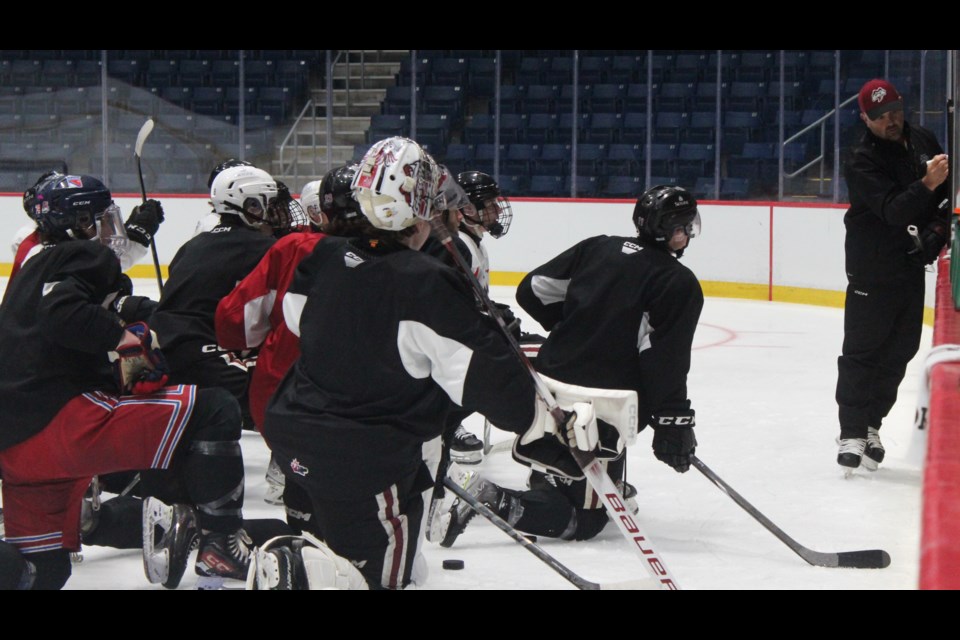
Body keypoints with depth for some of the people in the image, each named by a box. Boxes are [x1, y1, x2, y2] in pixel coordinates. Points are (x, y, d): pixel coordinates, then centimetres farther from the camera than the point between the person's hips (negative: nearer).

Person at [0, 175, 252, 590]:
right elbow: (62, 315, -21)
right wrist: (128, 338, -17)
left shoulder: (39, 265, 29)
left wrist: (121, 374, 19)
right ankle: (220, 542, -13)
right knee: (213, 412, -9)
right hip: (62, 420, -10)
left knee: (43, 571, 20)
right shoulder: (86, 256, 1)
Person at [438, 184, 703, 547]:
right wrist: (674, 421, -10)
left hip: (549, 384, 8)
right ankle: (492, 500, -18)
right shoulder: (680, 284, -9)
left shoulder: (597, 248, 9)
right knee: (584, 521, -1)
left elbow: (532, 291, 13)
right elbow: (664, 360, -16)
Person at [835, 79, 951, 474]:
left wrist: (940, 225, 2)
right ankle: (852, 434, -4)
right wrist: (926, 185, -44)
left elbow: (949, 189, 18)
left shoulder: (923, 141, 3)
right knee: (861, 352, -6)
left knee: (898, 352, 10)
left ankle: (870, 425, 19)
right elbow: (892, 210, -30)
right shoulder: (862, 162, -17)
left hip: (912, 266, 6)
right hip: (873, 271, -6)